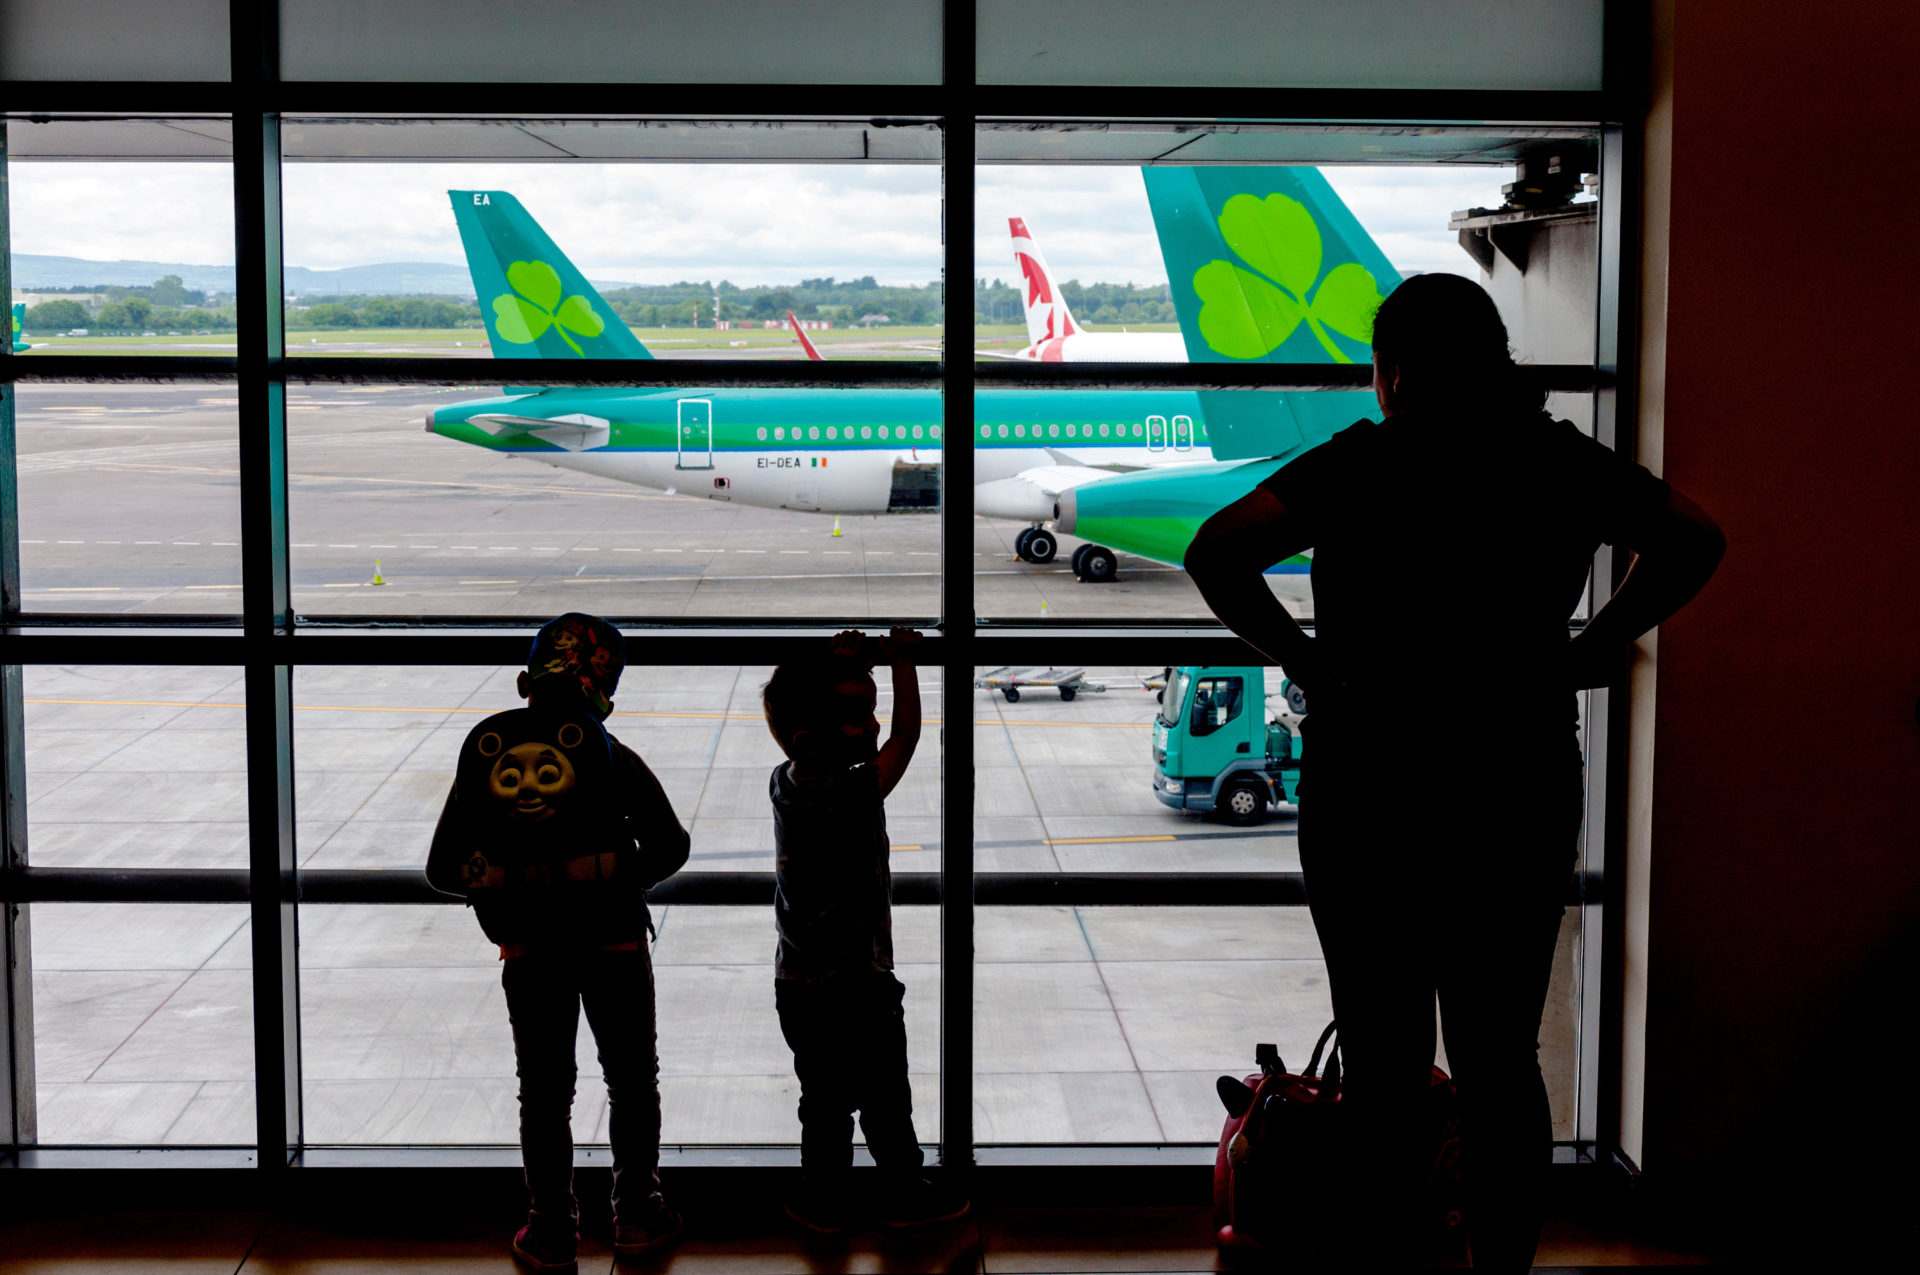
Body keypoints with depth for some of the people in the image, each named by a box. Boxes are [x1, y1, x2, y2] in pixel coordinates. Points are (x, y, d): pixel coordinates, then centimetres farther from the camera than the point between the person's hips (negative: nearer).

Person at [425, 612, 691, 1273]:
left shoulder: (485, 754, -5)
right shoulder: (609, 755, -11)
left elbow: (443, 870, -2)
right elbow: (669, 846, -7)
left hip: (529, 953, 1)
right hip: (614, 944, -1)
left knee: (544, 1092, 14)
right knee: (631, 1081, 17)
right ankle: (636, 1213, 24)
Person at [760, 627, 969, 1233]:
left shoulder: (784, 781, -4)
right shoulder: (843, 794, -25)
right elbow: (904, 740, -19)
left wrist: (842, 665, 1)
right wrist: (902, 658, -12)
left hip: (801, 985, 6)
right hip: (858, 986, -6)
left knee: (825, 1104, 19)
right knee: (887, 1102, 14)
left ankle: (826, 1204, 30)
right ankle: (904, 1194, 29)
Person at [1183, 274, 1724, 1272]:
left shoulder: (1367, 461, -10)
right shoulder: (1566, 462, 2)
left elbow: (1215, 553, -20)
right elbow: (1695, 543, 11)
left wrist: (1305, 662, -10)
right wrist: (1591, 649, 9)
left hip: (1375, 789, -4)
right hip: (1527, 789, 4)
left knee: (1386, 1061, 6)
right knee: (1501, 1060, 14)